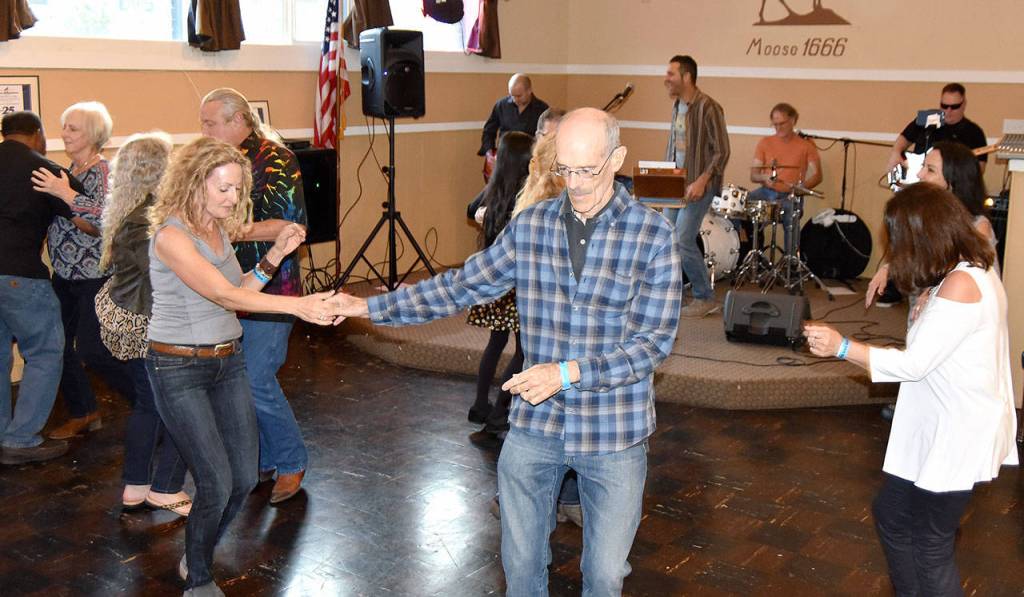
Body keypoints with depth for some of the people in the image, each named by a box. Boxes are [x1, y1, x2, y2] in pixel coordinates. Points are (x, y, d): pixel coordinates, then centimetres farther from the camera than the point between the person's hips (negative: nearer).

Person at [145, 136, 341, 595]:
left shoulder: (219, 230, 6)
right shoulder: (171, 236, -18)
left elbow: (238, 294, 8)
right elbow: (225, 295, -27)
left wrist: (274, 255, -3)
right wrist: (298, 306, -35)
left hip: (227, 361, 8)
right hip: (178, 368, -7)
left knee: (245, 478, 7)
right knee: (216, 483, -9)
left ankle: (198, 555, 32)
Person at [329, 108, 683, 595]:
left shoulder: (653, 236, -11)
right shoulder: (530, 225, 0)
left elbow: (654, 340, -14)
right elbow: (462, 285, 6)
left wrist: (568, 373, -24)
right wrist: (370, 307, 4)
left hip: (614, 433, -2)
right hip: (534, 426, 3)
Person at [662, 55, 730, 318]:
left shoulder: (708, 108, -15)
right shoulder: (677, 105, 10)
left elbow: (722, 152, -16)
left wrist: (702, 181, -24)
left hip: (698, 184, -8)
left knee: (683, 240, -12)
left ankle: (705, 298, 4)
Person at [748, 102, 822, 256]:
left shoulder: (806, 145, 3)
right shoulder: (764, 143, 8)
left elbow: (816, 176, -2)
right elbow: (753, 175, 5)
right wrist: (765, 177, -19)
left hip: (790, 196, -3)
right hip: (766, 192, 3)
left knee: (791, 221, -33)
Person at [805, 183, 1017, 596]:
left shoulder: (961, 286, -23)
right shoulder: (970, 272, 7)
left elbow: (913, 364, -22)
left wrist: (842, 347, -22)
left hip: (955, 437, -10)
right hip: (937, 428, 10)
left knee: (931, 547, 4)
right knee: (892, 514, 20)